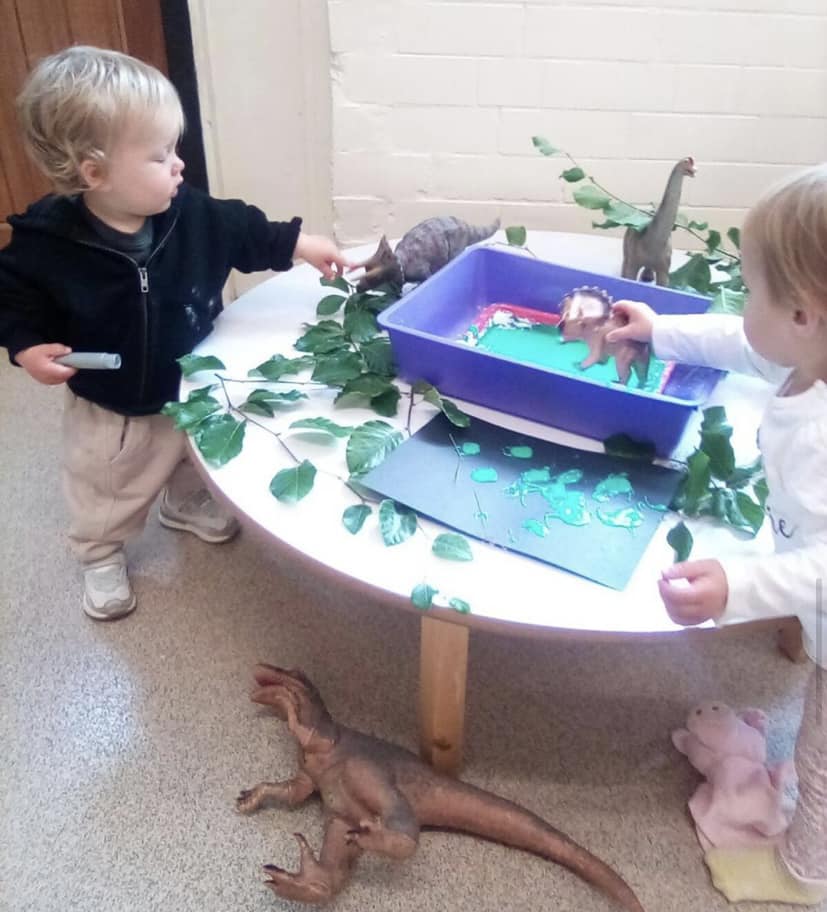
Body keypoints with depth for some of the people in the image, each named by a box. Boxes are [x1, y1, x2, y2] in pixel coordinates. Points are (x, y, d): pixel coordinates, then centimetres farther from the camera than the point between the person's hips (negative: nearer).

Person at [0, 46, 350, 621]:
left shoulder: (191, 214, -17)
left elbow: (244, 231, -1)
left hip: (192, 387, 4)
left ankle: (189, 507, 62)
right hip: (110, 410, -3)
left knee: (195, 461, 30)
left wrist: (300, 245, -7)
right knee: (106, 495, 19)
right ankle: (101, 557, 46)